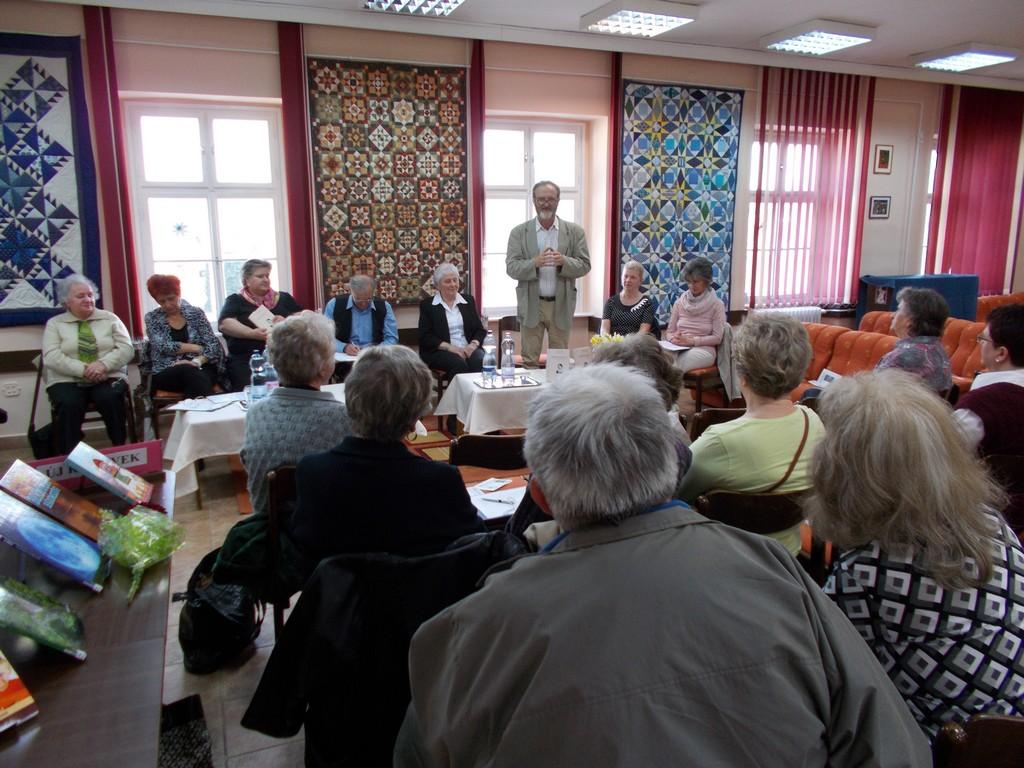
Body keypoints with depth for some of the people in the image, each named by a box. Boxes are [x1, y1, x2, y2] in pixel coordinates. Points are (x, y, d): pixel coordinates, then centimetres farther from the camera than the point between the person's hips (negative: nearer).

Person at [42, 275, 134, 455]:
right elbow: (52, 357, -4)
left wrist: (103, 364, -17)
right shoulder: (54, 323, 11)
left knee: (110, 398, -34)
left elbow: (127, 349, 2)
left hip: (108, 378, 0)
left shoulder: (110, 318, 12)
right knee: (68, 405, -33)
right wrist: (83, 370, -18)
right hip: (67, 380, 0)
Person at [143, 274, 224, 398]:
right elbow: (162, 347, -6)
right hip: (166, 373, 0)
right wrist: (197, 348, -8)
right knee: (189, 371, -35)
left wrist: (197, 361, -19)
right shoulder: (152, 318, 9)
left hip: (200, 367, 0)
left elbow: (213, 345, -1)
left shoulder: (196, 313, 9)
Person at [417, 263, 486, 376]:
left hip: (468, 349, 3)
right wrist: (449, 347, -14)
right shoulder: (427, 305, 8)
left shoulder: (468, 300, 18)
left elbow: (480, 330, 14)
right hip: (439, 351, -2)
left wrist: (473, 344, -8)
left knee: (480, 361, -30)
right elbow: (425, 337, 0)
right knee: (458, 363, -33)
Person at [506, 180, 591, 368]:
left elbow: (584, 265, 0)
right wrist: (535, 263, -23)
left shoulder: (575, 231, 4)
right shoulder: (519, 232, 3)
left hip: (561, 305, 1)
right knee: (529, 361, 4)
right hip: (531, 305, 0)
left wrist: (564, 261, -20)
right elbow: (511, 268, -4)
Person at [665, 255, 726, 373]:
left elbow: (717, 337, -5)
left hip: (703, 349, -3)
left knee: (674, 367, -35)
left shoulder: (716, 304, 1)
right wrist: (674, 339, -12)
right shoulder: (679, 302, 11)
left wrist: (691, 340, -16)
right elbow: (669, 332, 12)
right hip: (679, 349, 3)